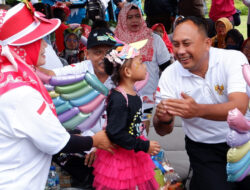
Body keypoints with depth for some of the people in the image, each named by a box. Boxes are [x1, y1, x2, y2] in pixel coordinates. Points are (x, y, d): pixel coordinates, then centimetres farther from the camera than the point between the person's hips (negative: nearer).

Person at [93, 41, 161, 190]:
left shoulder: (132, 93, 3)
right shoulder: (118, 99, -26)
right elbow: (115, 133, -29)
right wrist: (144, 146, -24)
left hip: (134, 152, 9)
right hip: (120, 154, -9)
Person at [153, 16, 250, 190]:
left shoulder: (233, 59, -13)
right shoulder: (169, 75, -8)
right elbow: (163, 131, -10)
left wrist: (198, 110, -44)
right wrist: (163, 119, -34)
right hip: (204, 149, 1)